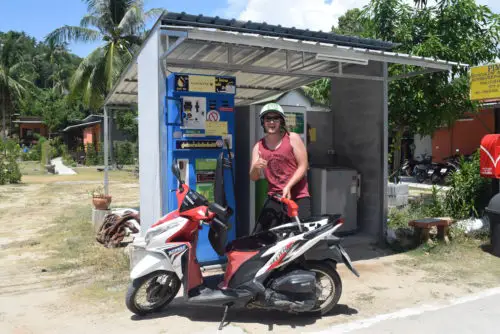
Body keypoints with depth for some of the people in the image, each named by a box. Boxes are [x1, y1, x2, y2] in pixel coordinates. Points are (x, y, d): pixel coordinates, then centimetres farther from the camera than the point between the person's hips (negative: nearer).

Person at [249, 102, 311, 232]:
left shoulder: (293, 138, 0)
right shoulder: (259, 146, 9)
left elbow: (303, 166, -5)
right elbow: (254, 177, 3)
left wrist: (288, 187, -17)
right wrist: (256, 167, -21)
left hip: (298, 196, -3)